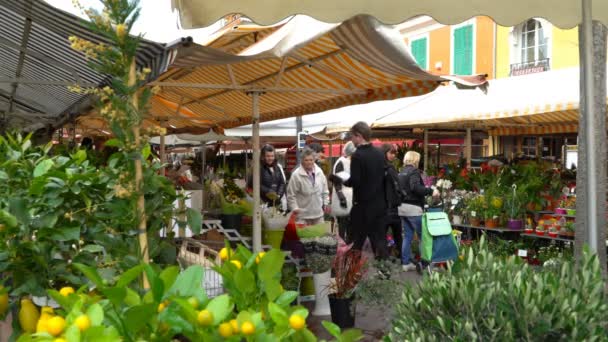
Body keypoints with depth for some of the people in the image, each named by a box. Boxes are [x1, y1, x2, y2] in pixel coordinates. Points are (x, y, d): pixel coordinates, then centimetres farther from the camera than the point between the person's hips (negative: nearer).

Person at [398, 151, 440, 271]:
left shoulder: (402, 172, 16)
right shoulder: (414, 171, -9)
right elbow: (415, 187, -25)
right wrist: (430, 191, -22)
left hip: (403, 207, 8)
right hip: (413, 208, -8)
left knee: (407, 236, 11)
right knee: (423, 236, 0)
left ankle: (406, 262, 13)